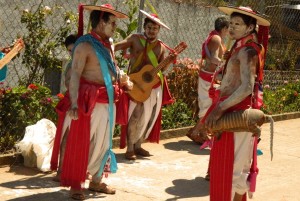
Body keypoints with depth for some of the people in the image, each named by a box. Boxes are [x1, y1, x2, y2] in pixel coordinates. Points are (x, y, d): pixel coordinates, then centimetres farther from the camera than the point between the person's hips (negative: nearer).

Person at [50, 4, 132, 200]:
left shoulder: (107, 45, 12)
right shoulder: (85, 45, -14)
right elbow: (75, 75, -20)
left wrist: (123, 80, 13)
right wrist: (74, 102, -29)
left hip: (107, 101, 9)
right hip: (89, 101, -9)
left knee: (103, 143, 16)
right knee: (80, 142, -1)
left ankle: (96, 181, 29)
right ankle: (76, 185, 10)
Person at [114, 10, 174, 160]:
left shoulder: (161, 47, 8)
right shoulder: (135, 39, -2)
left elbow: (161, 69, 5)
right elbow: (114, 47, -8)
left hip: (154, 85, 5)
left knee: (148, 116, 9)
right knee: (135, 116, -10)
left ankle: (138, 146, 22)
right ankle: (130, 148, 1)